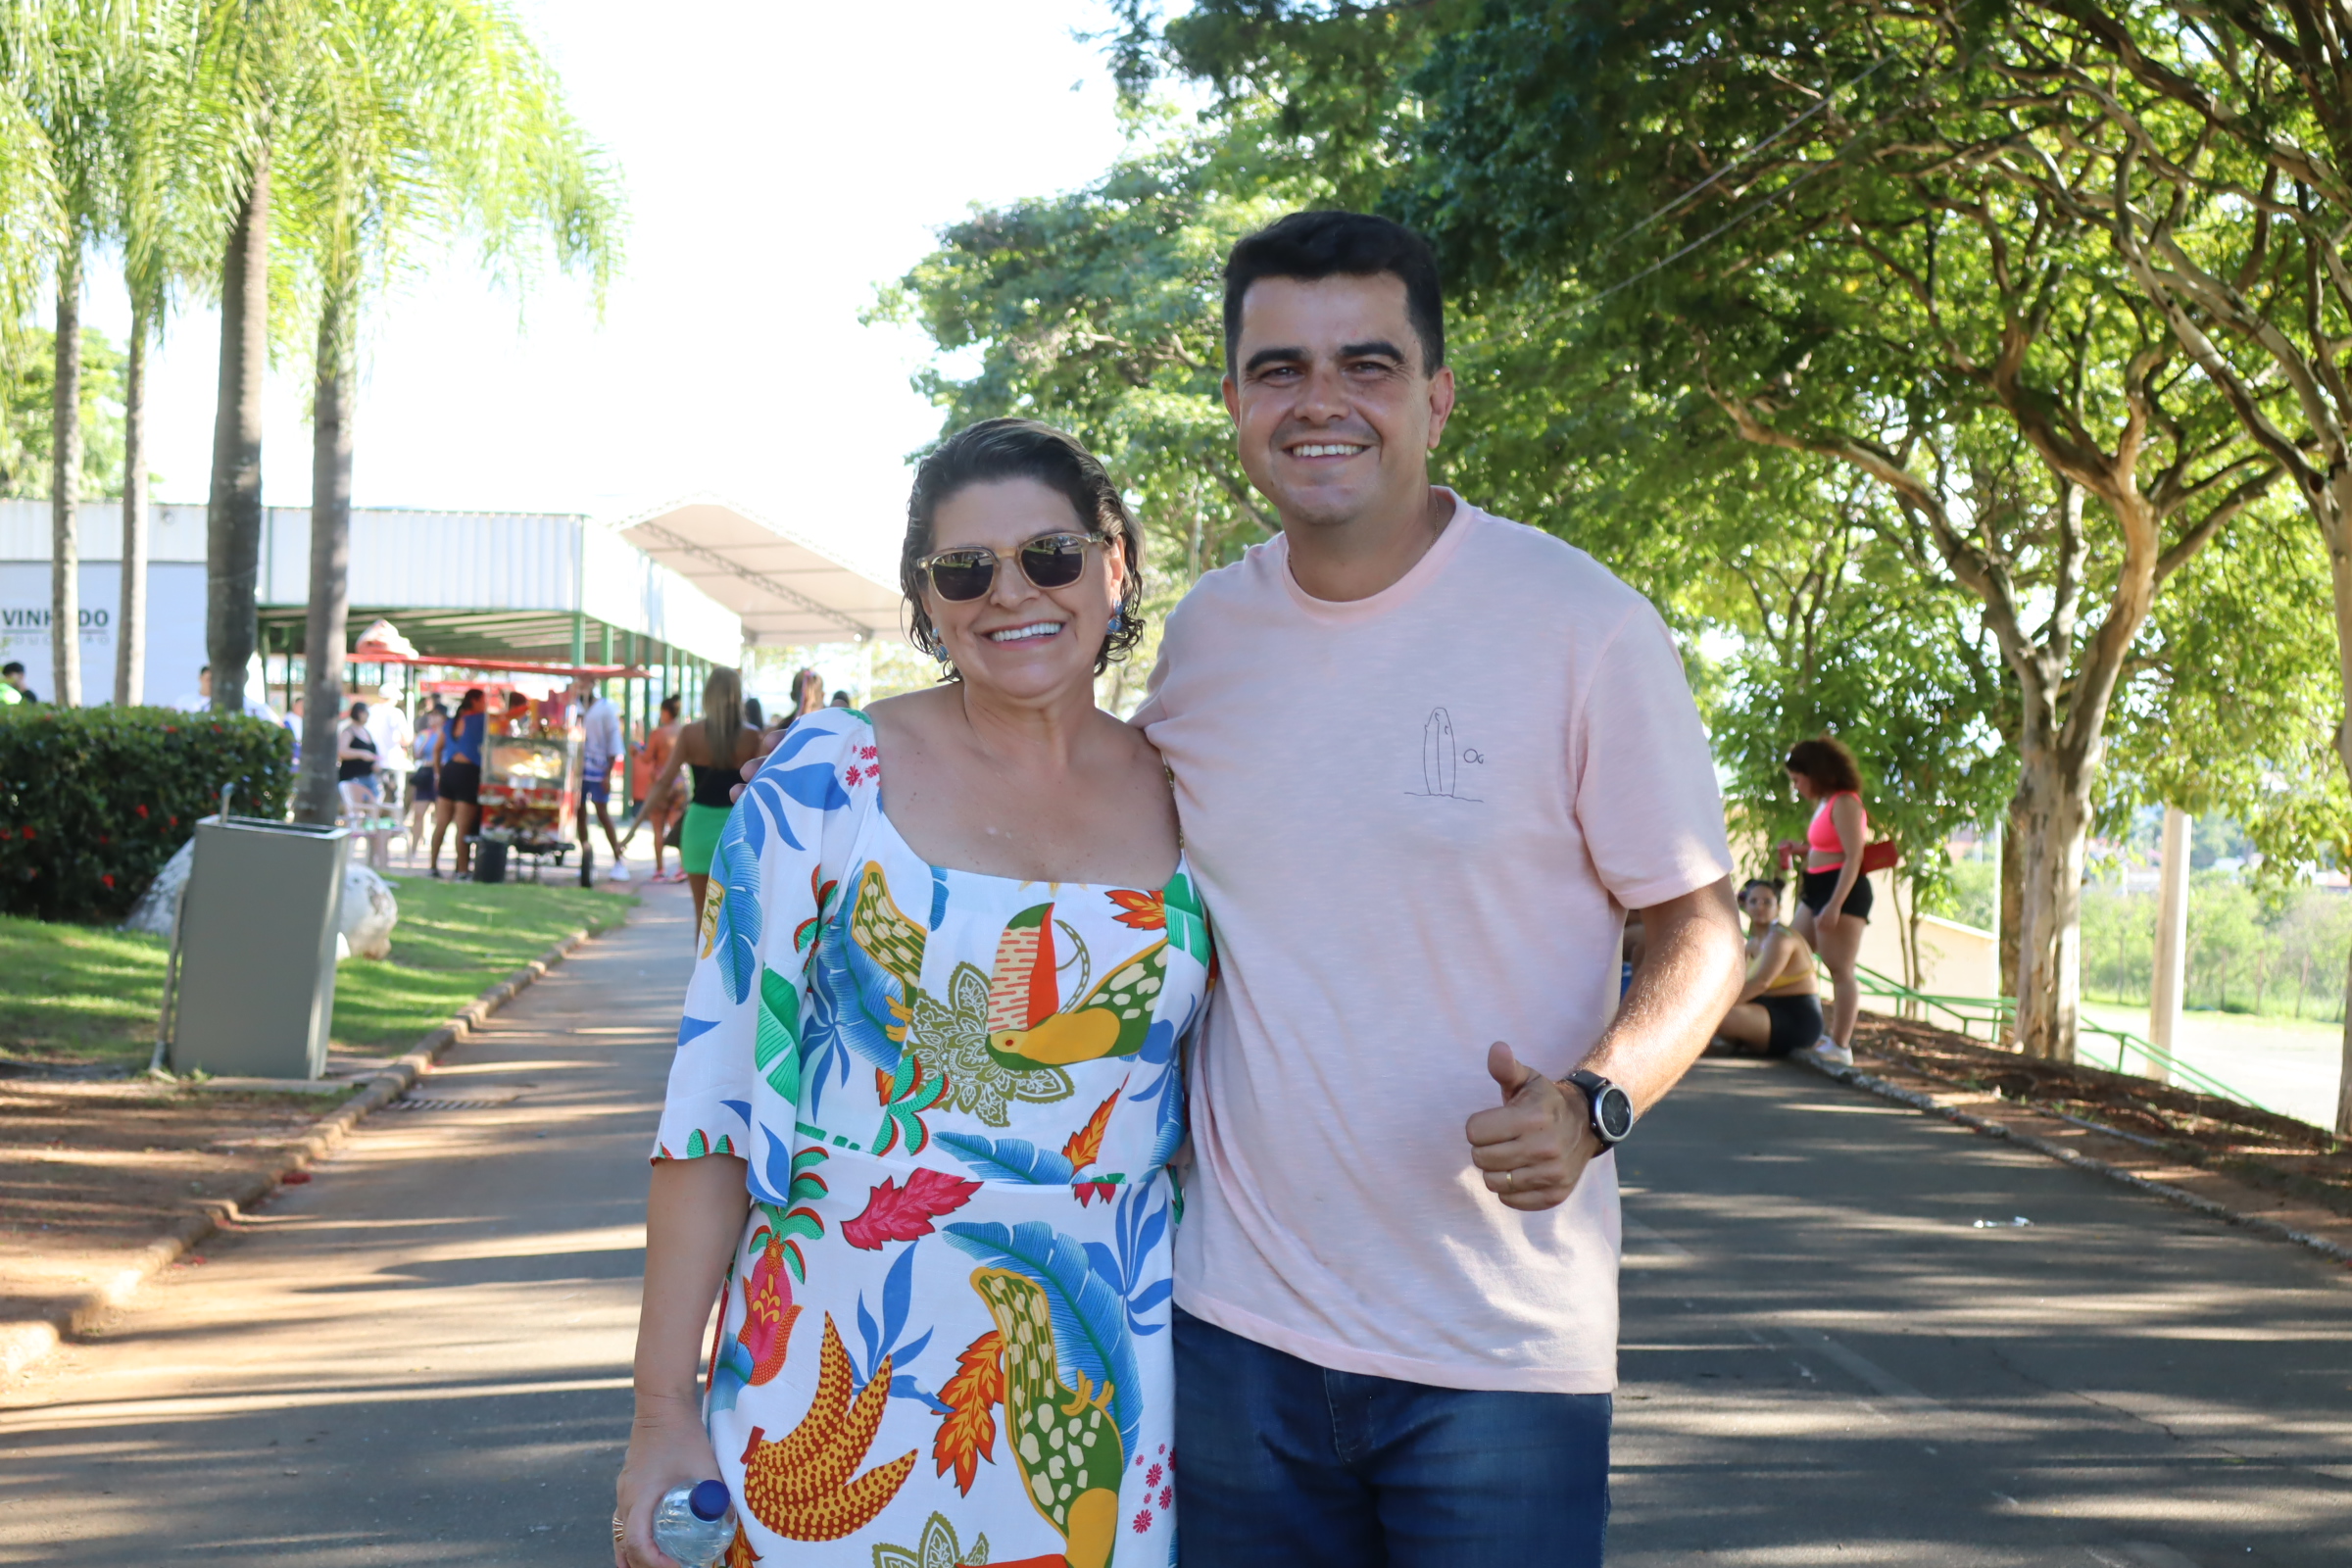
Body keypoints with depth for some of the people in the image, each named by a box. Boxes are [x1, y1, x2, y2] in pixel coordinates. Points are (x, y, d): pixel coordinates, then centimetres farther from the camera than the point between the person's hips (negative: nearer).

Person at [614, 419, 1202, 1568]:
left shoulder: (1189, 805, 3)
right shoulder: (827, 777, -6)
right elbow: (715, 1095, -6)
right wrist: (664, 1408, -9)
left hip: (1101, 1384, 2)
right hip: (839, 1369, -2)